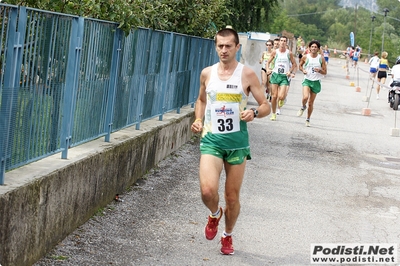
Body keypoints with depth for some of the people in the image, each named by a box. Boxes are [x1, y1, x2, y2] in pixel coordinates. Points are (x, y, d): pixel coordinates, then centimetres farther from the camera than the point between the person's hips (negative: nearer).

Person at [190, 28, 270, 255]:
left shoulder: (247, 74, -5)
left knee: (232, 197, 8)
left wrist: (254, 113, -25)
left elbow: (266, 106, -3)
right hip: (211, 139, 1)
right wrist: (198, 120, 3)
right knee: (208, 190, -19)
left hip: (237, 141, -1)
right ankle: (215, 214, 16)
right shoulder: (207, 73, 4)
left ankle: (228, 236, 34)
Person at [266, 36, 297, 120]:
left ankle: (282, 100, 24)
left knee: (281, 96, -15)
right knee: (274, 96, 0)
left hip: (284, 76, -1)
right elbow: (268, 62, 11)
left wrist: (290, 71, -6)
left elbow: (294, 64, 9)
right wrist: (268, 69, -8)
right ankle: (273, 113, 15)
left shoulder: (289, 53, 0)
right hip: (275, 75, 1)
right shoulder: (275, 52, 3)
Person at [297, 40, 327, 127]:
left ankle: (308, 120, 24)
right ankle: (303, 107, 9)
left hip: (316, 82, 1)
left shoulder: (321, 58, -2)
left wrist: (319, 70, -19)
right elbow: (300, 66, 15)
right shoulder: (305, 57, -2)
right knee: (305, 97, -26)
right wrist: (303, 70, -7)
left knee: (311, 102, 7)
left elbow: (325, 72, 3)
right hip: (307, 80, -1)